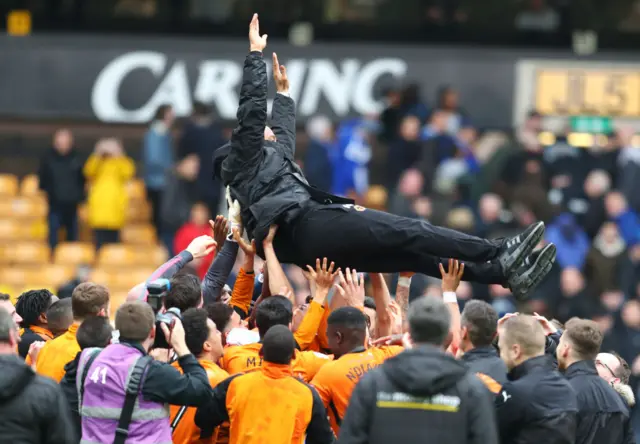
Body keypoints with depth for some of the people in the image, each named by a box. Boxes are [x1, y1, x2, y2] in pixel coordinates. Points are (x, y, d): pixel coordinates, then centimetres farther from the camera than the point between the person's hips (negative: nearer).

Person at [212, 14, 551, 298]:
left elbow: (284, 133, 54)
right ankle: (499, 253, -18)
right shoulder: (243, 157, 11)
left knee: (410, 254, -2)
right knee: (408, 233, -15)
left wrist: (283, 92, 64)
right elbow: (252, 109, 0)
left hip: (309, 244, 10)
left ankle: (500, 273, -11)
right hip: (306, 225, -10)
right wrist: (256, 53, 0)